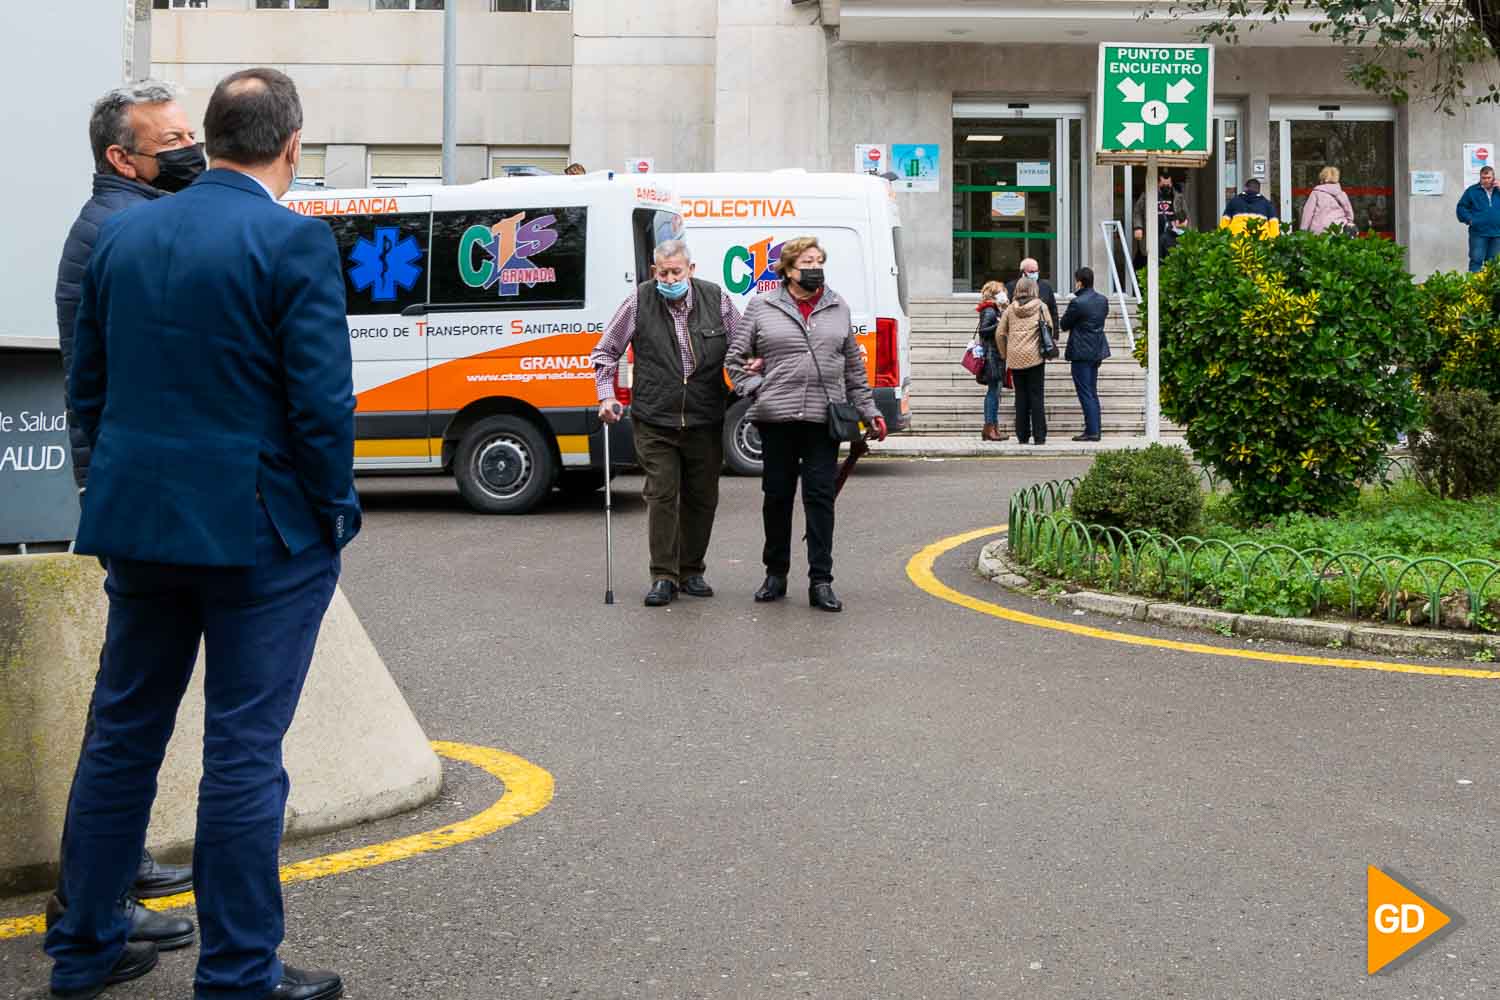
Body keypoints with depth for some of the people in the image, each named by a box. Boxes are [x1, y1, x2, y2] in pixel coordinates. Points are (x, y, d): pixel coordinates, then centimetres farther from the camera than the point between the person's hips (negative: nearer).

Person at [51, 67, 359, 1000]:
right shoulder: (296, 241, -13)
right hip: (261, 533, -6)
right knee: (244, 749, 1)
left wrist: (130, 482, 18)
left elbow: (88, 385, 11)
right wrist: (337, 511, -4)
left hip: (138, 526, 6)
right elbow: (322, 400, -16)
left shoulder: (123, 233, 7)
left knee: (123, 733, 17)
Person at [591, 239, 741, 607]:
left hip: (705, 422, 2)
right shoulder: (638, 302, -4)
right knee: (661, 496, -5)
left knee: (701, 498, 9)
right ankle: (664, 577, 2)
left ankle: (691, 572, 23)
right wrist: (606, 396, -1)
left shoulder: (717, 300, 1)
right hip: (654, 422, -2)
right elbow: (605, 352, 6)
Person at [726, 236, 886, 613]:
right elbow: (736, 358, 9)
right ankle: (775, 574, 21)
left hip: (824, 419, 1)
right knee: (777, 495, 8)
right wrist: (756, 388, -5)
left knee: (821, 497, -2)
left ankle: (821, 582, 0)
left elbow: (854, 366, 17)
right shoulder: (761, 307, 6)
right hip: (776, 417, -1)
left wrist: (868, 410, 14)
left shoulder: (838, 308, 14)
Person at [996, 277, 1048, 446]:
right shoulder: (1040, 306, -1)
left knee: (1021, 396, 9)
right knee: (1036, 396, 2)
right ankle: (1039, 436, 0)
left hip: (1015, 358, 2)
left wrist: (1004, 354, 14)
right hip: (1034, 357, -2)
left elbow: (1000, 333, 4)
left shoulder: (1010, 308, 5)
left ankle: (1022, 436, 10)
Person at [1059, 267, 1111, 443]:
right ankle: (1094, 430, 17)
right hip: (1097, 352, 8)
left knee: (1086, 394, -4)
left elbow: (1064, 324, -7)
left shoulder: (1077, 303, -18)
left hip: (1081, 353, -8)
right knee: (1092, 393, 15)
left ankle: (1092, 431, -5)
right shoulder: (1103, 300, 5)